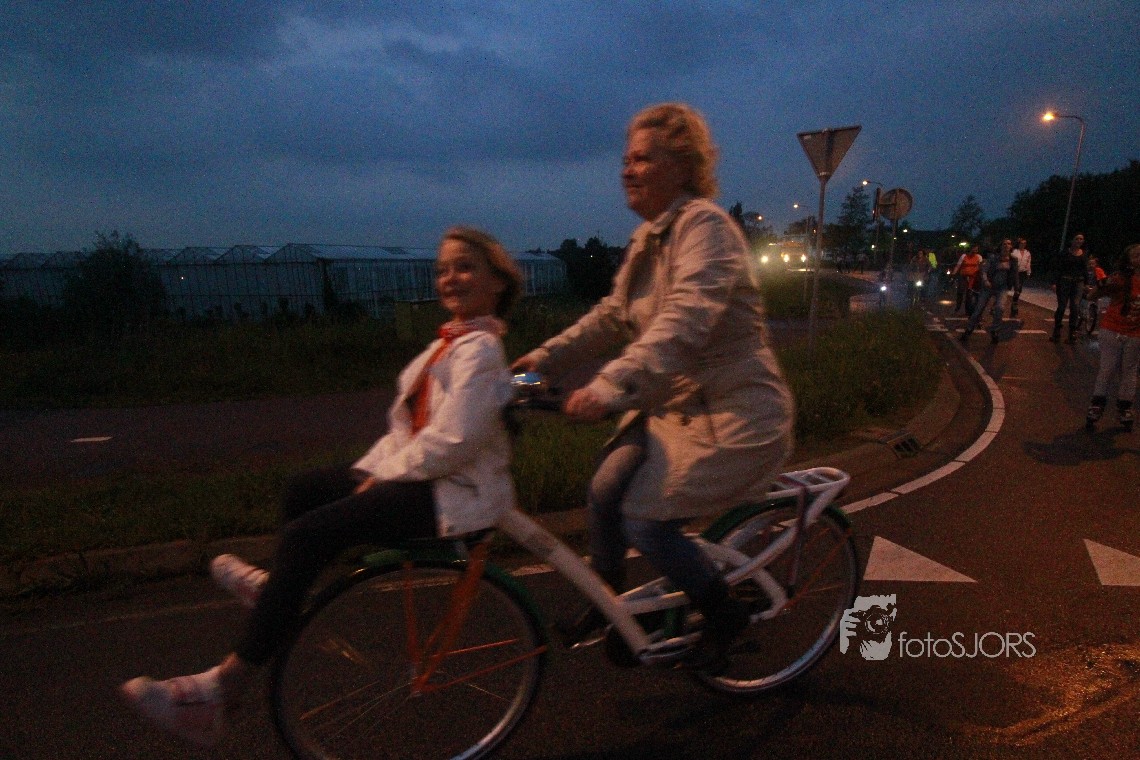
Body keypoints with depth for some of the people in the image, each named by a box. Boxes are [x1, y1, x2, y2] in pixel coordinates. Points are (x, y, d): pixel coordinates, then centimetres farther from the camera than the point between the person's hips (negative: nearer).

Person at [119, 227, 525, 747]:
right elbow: (409, 426, 16)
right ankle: (278, 587, 42)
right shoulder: (452, 341, 16)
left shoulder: (479, 349, -16)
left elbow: (452, 441, -25)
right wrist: (367, 469, 4)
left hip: (453, 493, -10)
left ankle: (224, 685, -9)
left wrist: (383, 476, -13)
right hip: (424, 475, 10)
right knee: (304, 491, 18)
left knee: (305, 534, -19)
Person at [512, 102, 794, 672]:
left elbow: (685, 321, -33)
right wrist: (545, 357, 1)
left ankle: (725, 614, 15)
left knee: (644, 520, -12)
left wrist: (611, 386, -44)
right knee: (604, 494, 3)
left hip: (730, 414, -8)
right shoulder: (648, 236, 10)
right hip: (672, 406, 8)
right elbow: (613, 315, 10)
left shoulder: (704, 224, -18)